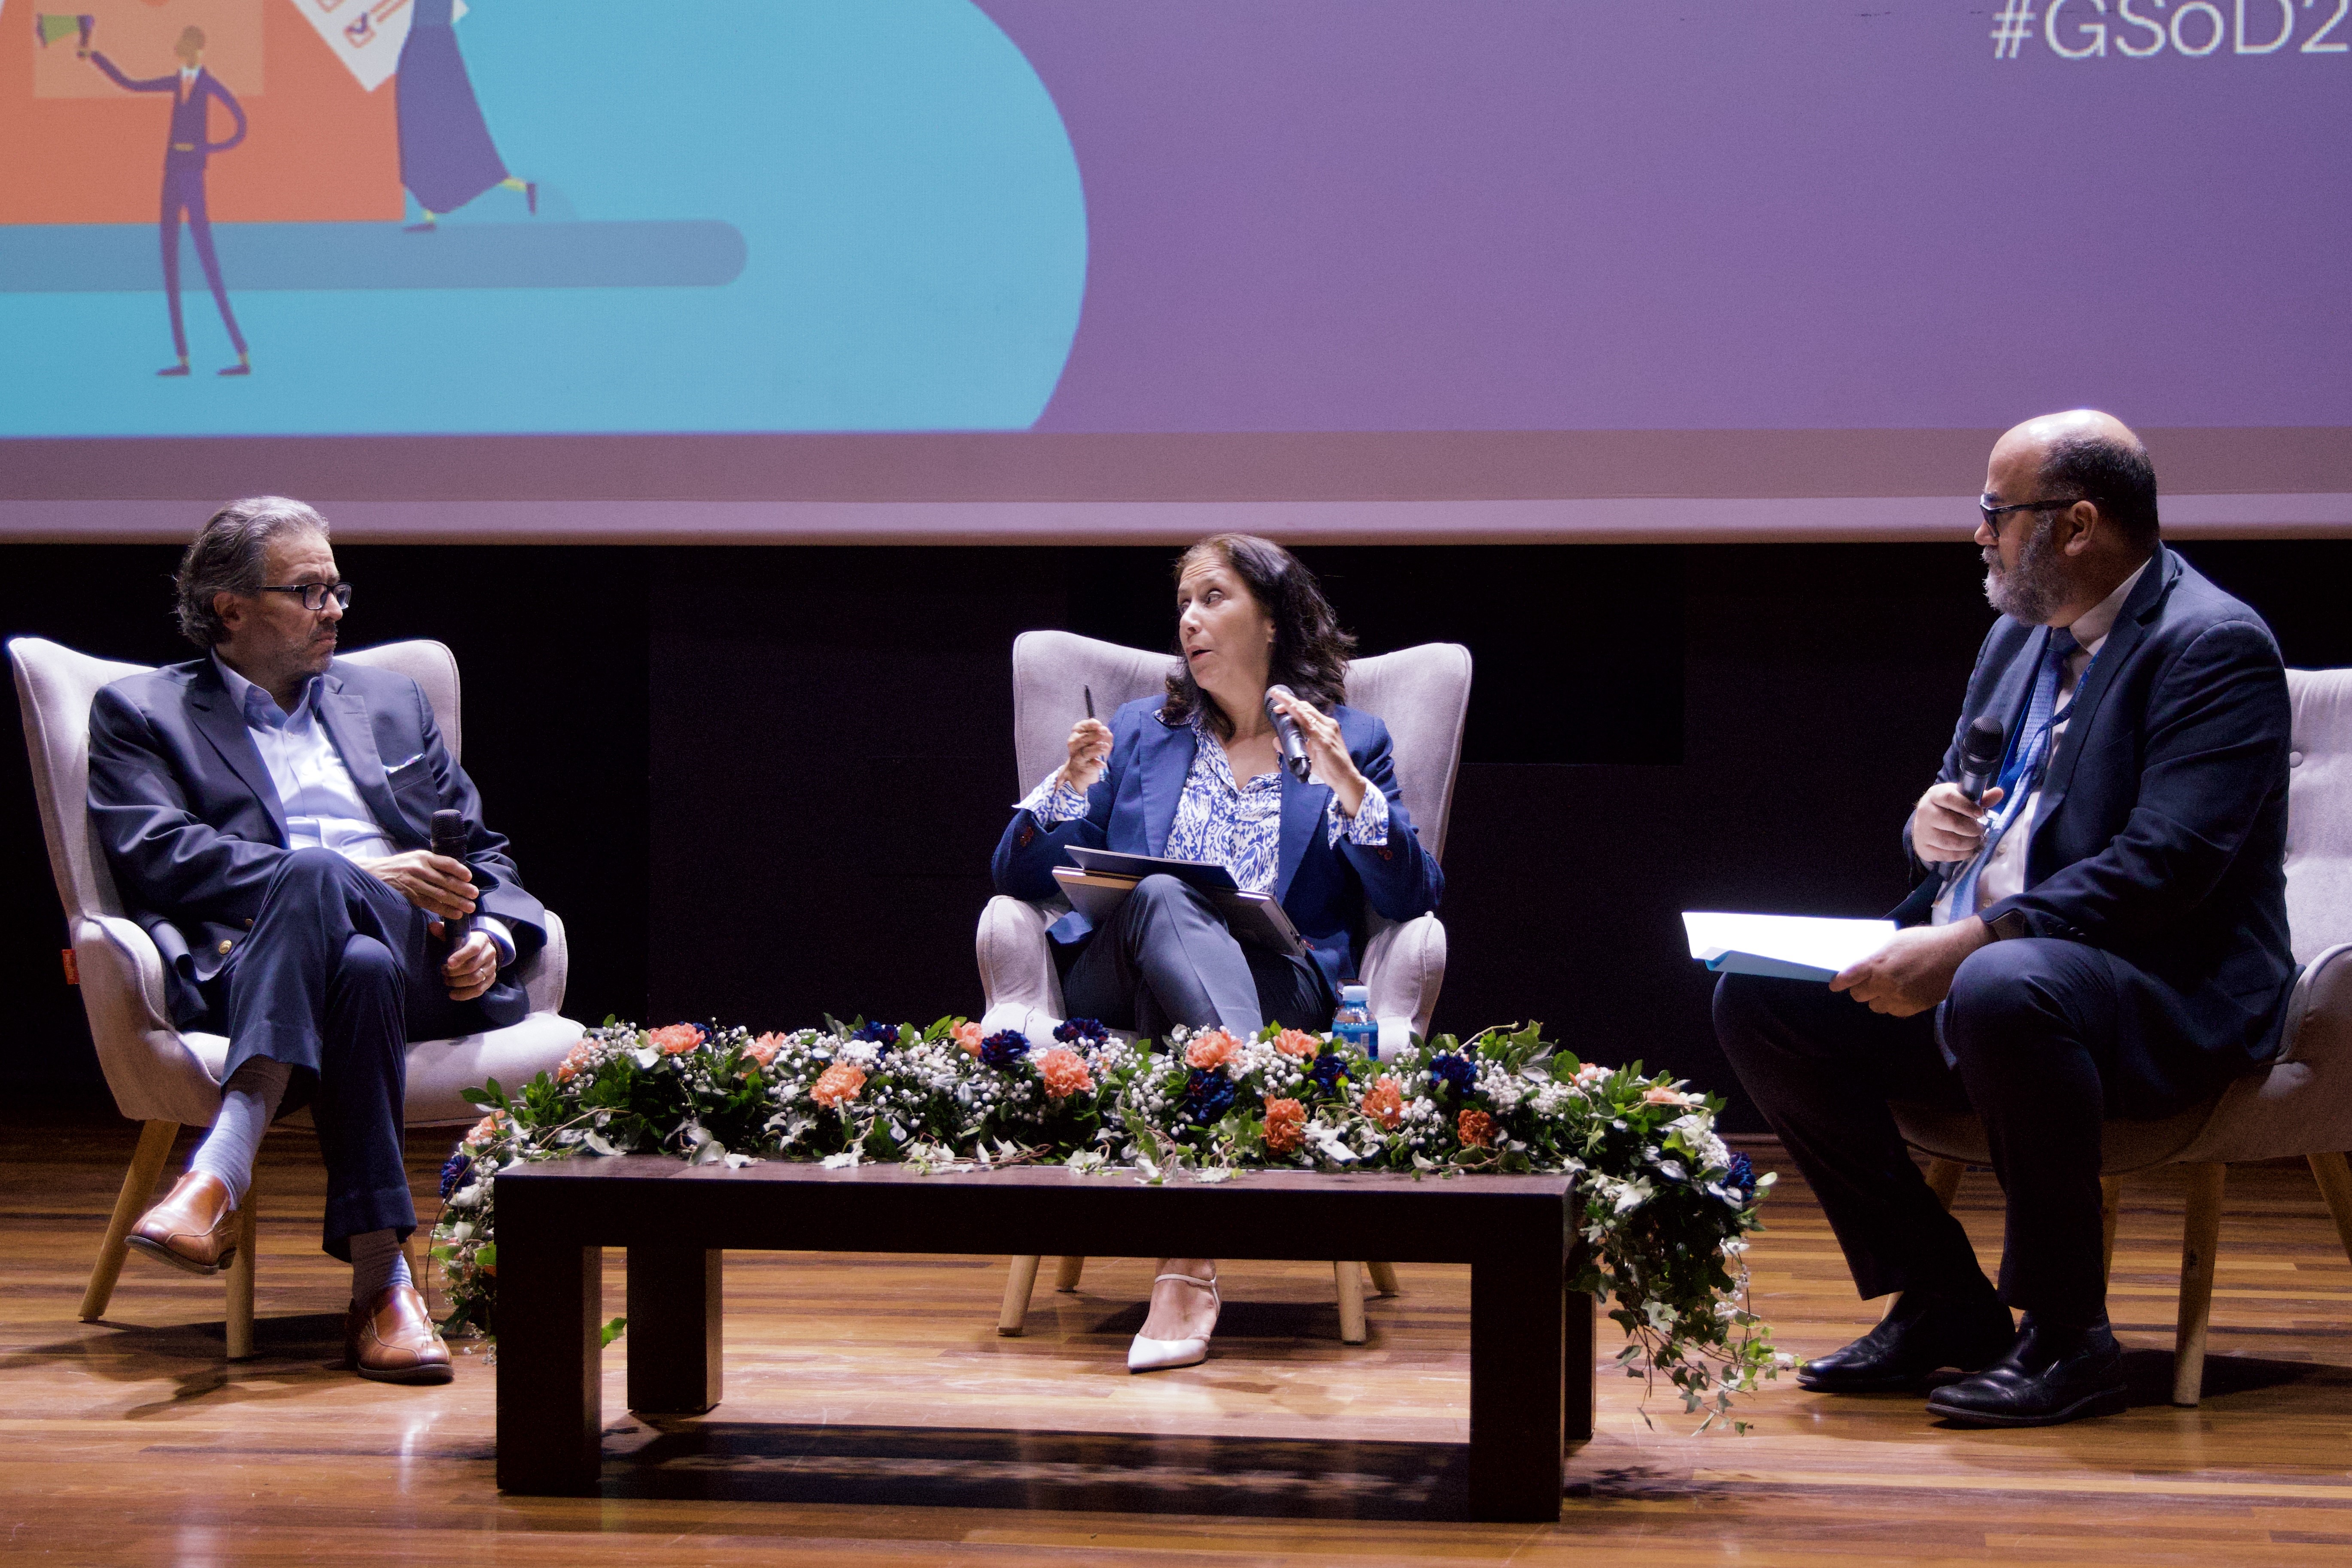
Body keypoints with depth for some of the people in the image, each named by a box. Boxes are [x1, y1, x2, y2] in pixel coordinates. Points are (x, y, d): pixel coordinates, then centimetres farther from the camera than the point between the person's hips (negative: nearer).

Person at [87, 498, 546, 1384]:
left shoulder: (389, 702, 30)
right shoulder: (141, 714, 16)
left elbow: (482, 855, 28)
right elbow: (158, 858, -2)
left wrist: (490, 938, 3)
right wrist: (361, 875, -9)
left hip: (426, 968, 3)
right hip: (244, 972, -3)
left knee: (316, 880, -35)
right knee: (361, 964, -40)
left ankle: (221, 1172, -49)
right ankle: (380, 1279, -46)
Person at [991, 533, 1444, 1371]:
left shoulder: (1352, 740, 18)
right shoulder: (1141, 731, 25)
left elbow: (1416, 899, 3)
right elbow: (1017, 876, 18)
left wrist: (1346, 783, -9)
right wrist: (1069, 788, -1)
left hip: (1279, 991, -1)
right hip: (1115, 984, 2)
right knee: (1159, 901, -35)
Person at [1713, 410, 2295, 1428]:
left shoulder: (2213, 646, -12)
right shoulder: (2020, 636, 16)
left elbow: (2165, 868, -24)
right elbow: (1963, 799, 25)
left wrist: (1963, 945, -29)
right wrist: (1931, 826, -3)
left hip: (2163, 994, -9)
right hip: (1968, 961, 9)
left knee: (2003, 991, -40)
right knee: (1758, 997, -7)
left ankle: (2067, 1335, -23)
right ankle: (1942, 1302, 0)